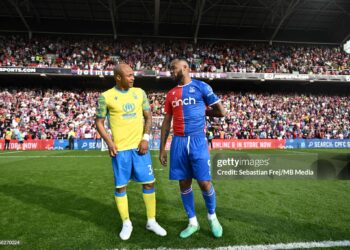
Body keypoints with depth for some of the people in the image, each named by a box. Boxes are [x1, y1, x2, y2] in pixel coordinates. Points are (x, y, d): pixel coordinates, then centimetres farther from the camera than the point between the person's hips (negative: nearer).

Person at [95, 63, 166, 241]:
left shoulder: (139, 92, 6)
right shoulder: (106, 96, -3)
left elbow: (148, 116, 9)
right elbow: (99, 122, 2)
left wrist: (146, 138, -4)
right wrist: (109, 142, -12)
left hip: (139, 146, 3)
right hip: (120, 148, -2)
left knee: (149, 182, 5)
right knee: (120, 186, 6)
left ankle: (151, 221, 22)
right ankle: (126, 223, 24)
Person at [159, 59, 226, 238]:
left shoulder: (201, 87, 0)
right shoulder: (171, 94, 13)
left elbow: (222, 112, 1)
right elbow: (166, 122, 14)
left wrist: (201, 111, 10)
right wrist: (162, 148, 10)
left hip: (197, 140, -4)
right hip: (178, 142, 4)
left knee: (204, 182, -2)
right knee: (184, 183, 8)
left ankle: (212, 217, 27)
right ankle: (193, 222, 25)